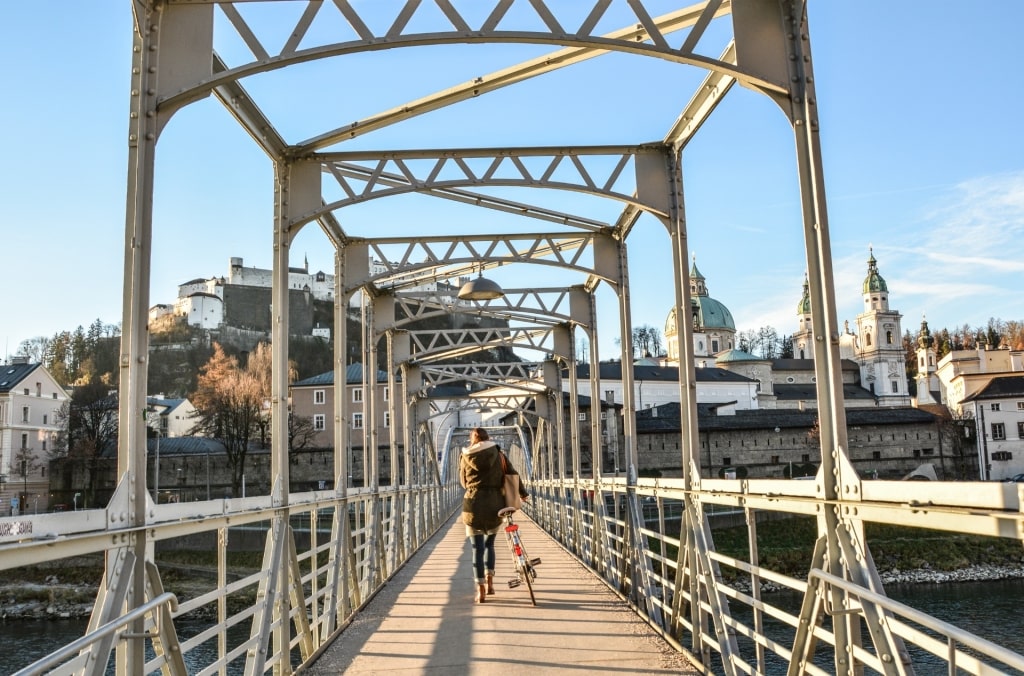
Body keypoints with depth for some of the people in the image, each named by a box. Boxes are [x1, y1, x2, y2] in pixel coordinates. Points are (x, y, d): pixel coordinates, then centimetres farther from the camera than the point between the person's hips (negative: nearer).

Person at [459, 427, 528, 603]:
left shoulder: (465, 457, 4)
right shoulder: (499, 455, 5)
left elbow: (463, 482, 13)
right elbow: (513, 475, 7)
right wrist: (523, 493, 21)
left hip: (474, 504, -1)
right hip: (496, 504, 1)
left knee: (477, 548, 3)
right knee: (489, 544, 21)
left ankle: (481, 590, -1)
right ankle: (490, 583, 17)